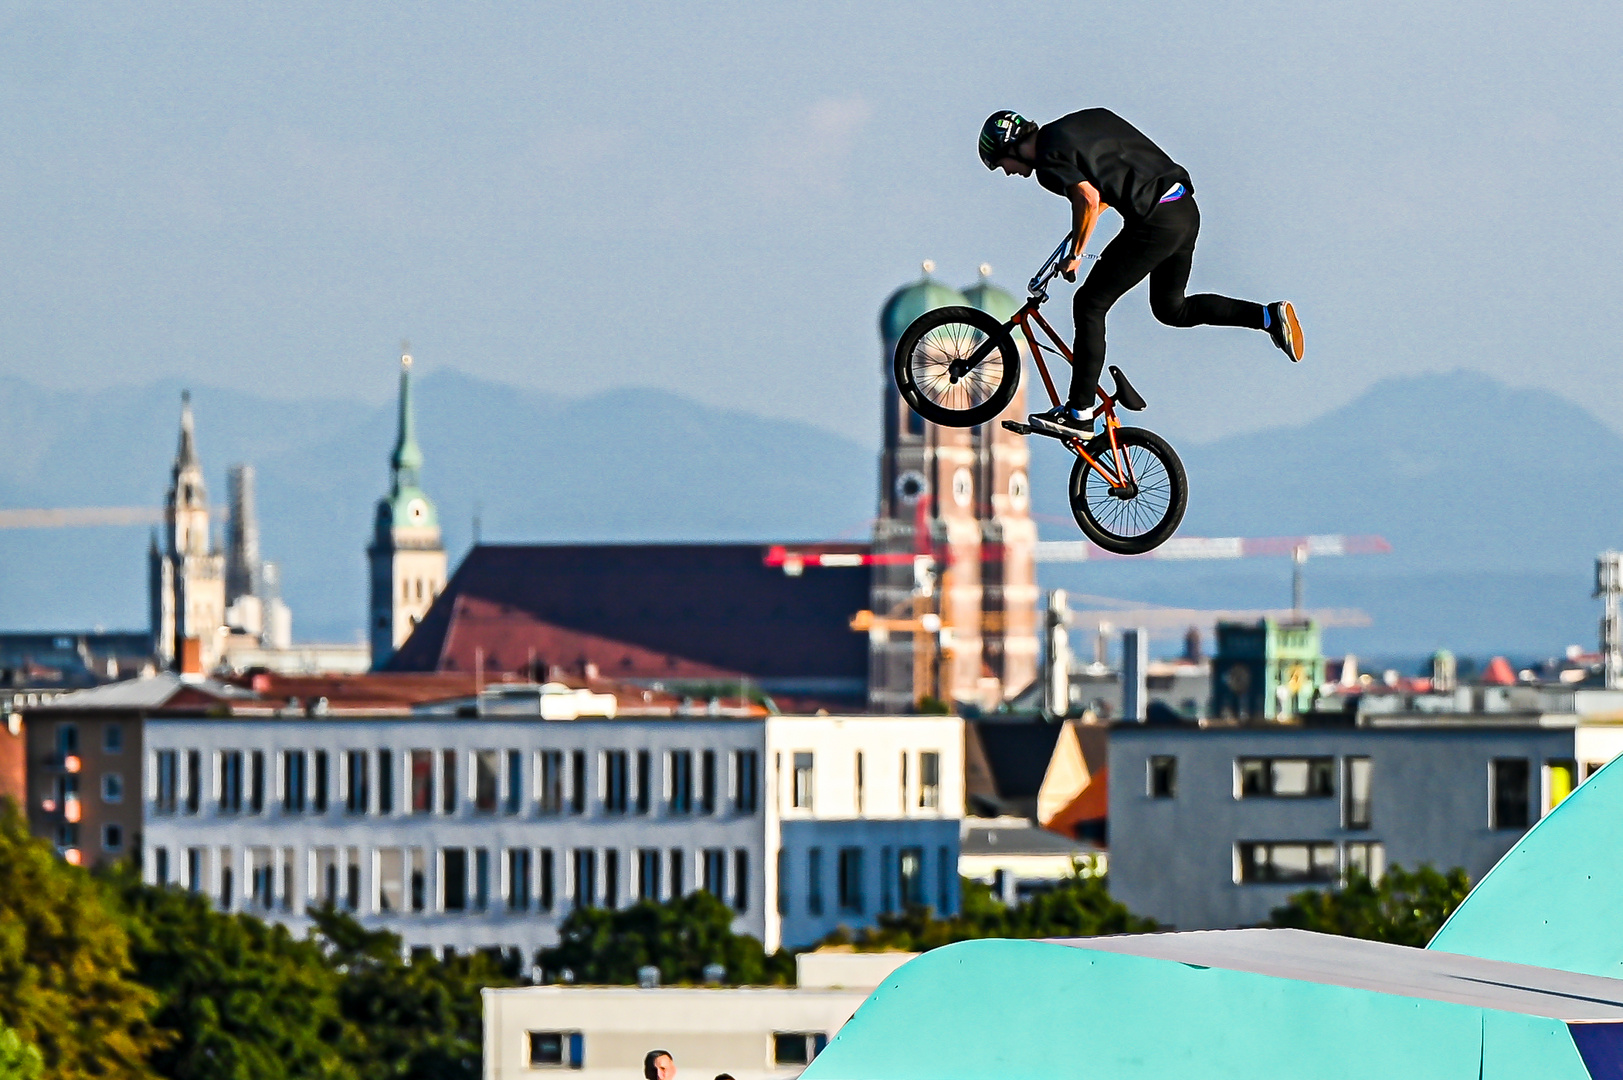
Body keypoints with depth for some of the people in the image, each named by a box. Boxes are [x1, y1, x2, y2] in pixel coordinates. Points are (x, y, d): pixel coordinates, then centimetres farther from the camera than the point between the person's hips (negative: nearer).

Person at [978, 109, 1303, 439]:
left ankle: (1078, 414, 1)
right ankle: (1270, 316, 15)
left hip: (1154, 223, -9)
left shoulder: (1049, 160, -8)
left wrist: (1074, 255, -9)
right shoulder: (1072, 126, 19)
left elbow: (1089, 199, -22)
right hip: (1186, 210, 9)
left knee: (1090, 304, 0)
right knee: (1171, 308, 25)